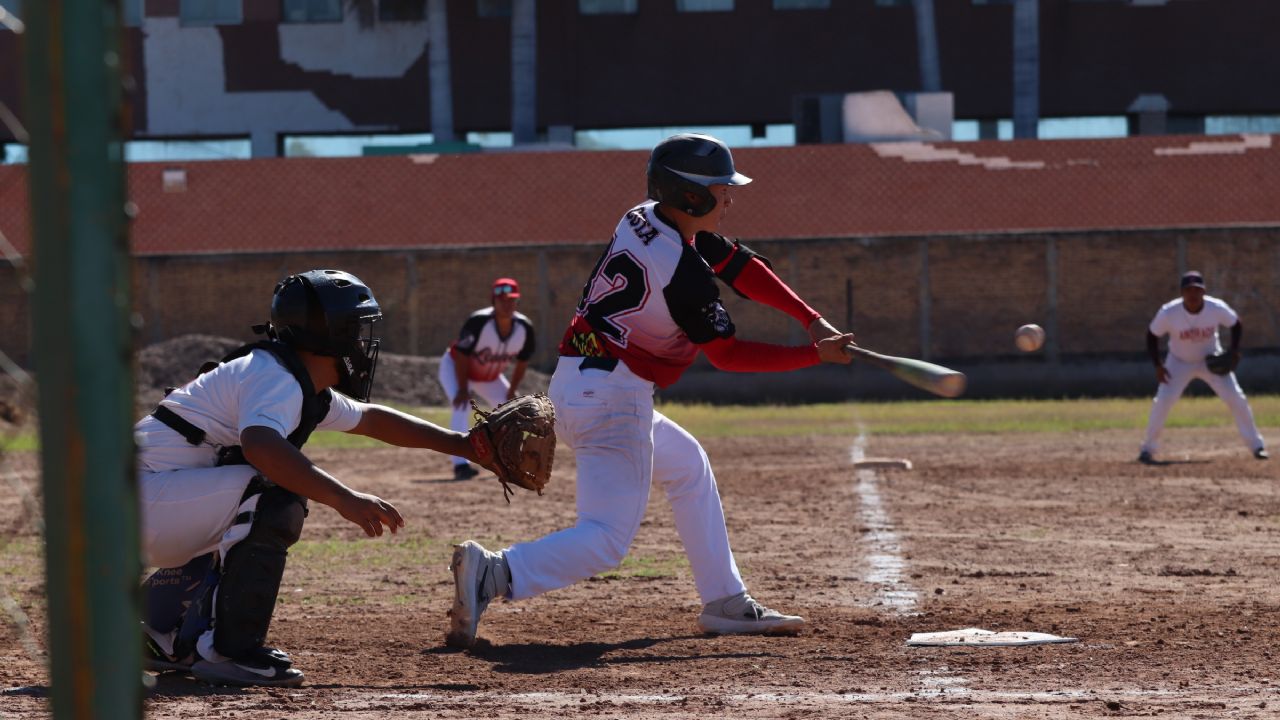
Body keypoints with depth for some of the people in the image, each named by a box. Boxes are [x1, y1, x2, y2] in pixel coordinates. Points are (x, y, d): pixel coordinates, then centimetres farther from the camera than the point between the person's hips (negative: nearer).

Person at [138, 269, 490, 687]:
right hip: (138, 500, -10)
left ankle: (162, 636, 35)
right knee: (277, 500, -24)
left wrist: (466, 445, 28)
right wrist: (344, 499, -42)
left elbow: (372, 420, 29)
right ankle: (229, 650, -21)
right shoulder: (277, 379, -17)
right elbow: (260, 444, -37)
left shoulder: (314, 395, 14)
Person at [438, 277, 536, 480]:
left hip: (490, 377, 6)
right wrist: (463, 389, -28)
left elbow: (522, 361, -5)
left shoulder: (524, 328, -21)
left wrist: (512, 392, -5)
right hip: (455, 367, -6)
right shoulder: (478, 321, -37)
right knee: (462, 407, -28)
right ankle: (461, 465, -32)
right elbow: (461, 354, -28)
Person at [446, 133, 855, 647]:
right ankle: (495, 574, -32)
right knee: (607, 539, -15)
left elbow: (740, 266, 13)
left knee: (687, 466, 27)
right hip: (611, 397, -10)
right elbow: (729, 354, -10)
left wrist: (812, 320, 8)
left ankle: (725, 603, 28)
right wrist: (816, 355, -6)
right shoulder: (685, 271, -18)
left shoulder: (643, 220, 9)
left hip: (574, 387, 10)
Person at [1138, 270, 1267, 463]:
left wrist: (1234, 351, -16)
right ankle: (1148, 449, 0)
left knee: (1236, 398, -9)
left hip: (1211, 360, 1)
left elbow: (1236, 325, -3)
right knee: (1163, 401, -16)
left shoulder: (1217, 308, -23)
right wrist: (1157, 366, -17)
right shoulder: (1169, 312, -26)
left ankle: (1256, 446, 4)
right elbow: (1152, 335, -10)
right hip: (1179, 362, -1)